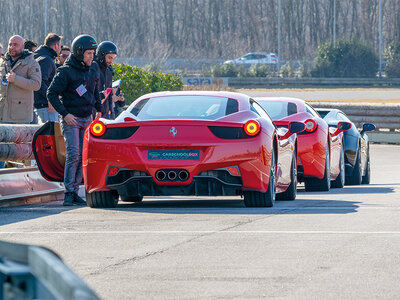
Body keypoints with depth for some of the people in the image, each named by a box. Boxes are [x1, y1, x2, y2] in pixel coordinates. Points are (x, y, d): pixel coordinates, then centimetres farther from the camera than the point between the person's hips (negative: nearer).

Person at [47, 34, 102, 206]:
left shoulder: (91, 72, 12)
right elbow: (51, 93, -10)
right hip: (70, 119, -6)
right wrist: (65, 114, -16)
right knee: (73, 154, -15)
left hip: (86, 119, 6)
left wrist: (99, 110, 11)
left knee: (83, 156, 3)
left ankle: (75, 191, 9)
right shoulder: (66, 71, -9)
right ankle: (69, 193, -13)